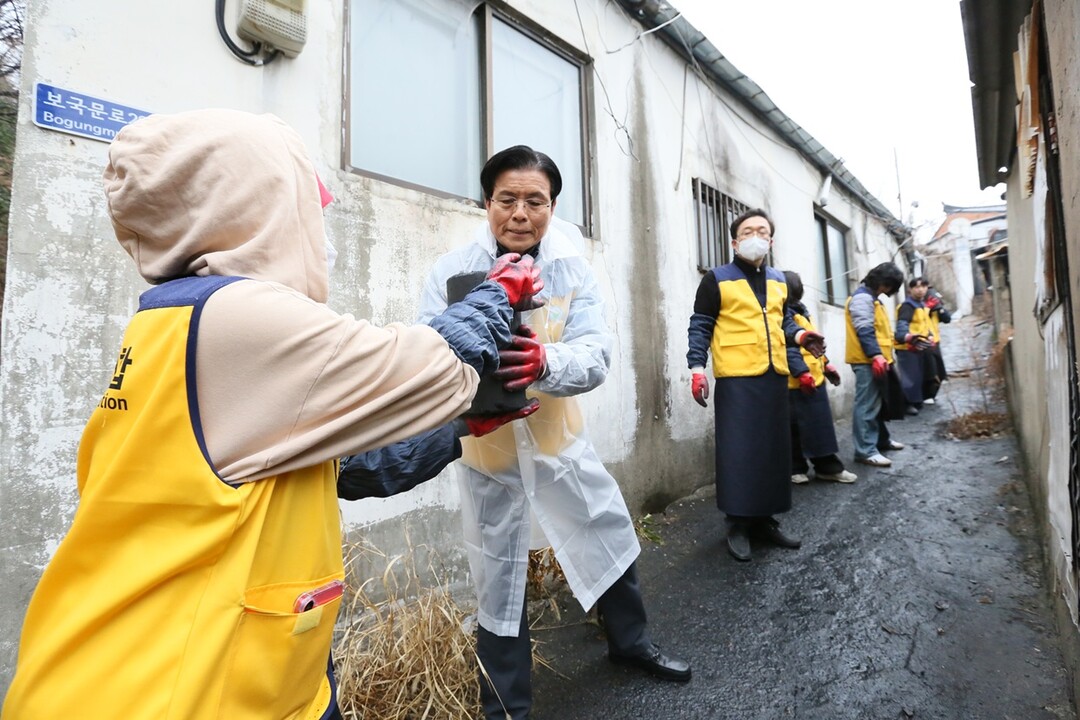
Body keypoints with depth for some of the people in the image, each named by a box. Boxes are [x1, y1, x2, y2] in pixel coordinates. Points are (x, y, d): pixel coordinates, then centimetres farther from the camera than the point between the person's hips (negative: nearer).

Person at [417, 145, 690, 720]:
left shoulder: (573, 269, -10)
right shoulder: (453, 270, -15)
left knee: (612, 538, 19)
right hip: (486, 448, -2)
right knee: (497, 583, 10)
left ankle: (630, 642, 50)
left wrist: (545, 364, -45)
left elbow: (596, 356, -23)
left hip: (558, 439, 3)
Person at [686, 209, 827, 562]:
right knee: (738, 451, -5)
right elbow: (700, 326, -3)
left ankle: (765, 520, 22)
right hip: (737, 378, -6)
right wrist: (697, 366, -15)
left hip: (774, 376, 6)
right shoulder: (717, 279, 1)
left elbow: (783, 320, 24)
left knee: (774, 449, 10)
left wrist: (800, 335, 2)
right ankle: (738, 526, 7)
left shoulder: (778, 281, 19)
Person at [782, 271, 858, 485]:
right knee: (799, 427, -1)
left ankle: (827, 466, 22)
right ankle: (796, 469, 10)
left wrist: (826, 364, 23)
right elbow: (789, 348, -22)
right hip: (798, 382, -10)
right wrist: (802, 373, -27)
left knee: (821, 425, 13)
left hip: (815, 378, 10)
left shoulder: (801, 310, 18)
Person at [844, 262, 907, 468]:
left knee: (877, 403, 19)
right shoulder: (862, 298, -12)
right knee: (867, 405, -11)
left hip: (876, 360, 11)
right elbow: (864, 331, -22)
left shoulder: (871, 298, 20)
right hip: (867, 361, -11)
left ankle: (881, 439, 31)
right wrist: (876, 355, -29)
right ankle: (866, 450, -10)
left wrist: (881, 356, 24)